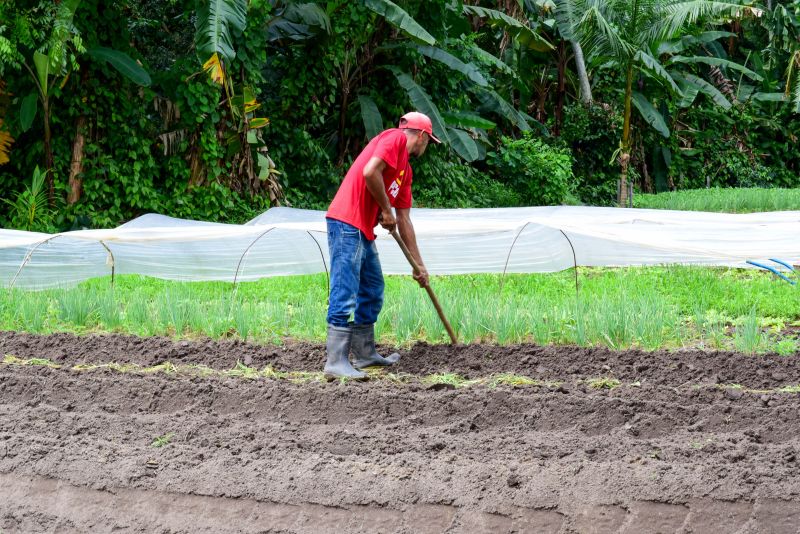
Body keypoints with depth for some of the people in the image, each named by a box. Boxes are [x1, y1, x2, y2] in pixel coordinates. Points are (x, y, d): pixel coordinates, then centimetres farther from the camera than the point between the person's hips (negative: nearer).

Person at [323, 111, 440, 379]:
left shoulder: (406, 170, 23)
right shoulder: (396, 137, -4)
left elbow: (404, 221, 26)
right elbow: (370, 172, -21)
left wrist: (419, 265, 26)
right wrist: (386, 210, -10)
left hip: (364, 231, 10)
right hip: (347, 223, -10)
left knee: (373, 292, 17)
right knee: (345, 295, -13)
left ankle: (365, 354, 25)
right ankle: (336, 362, -17)